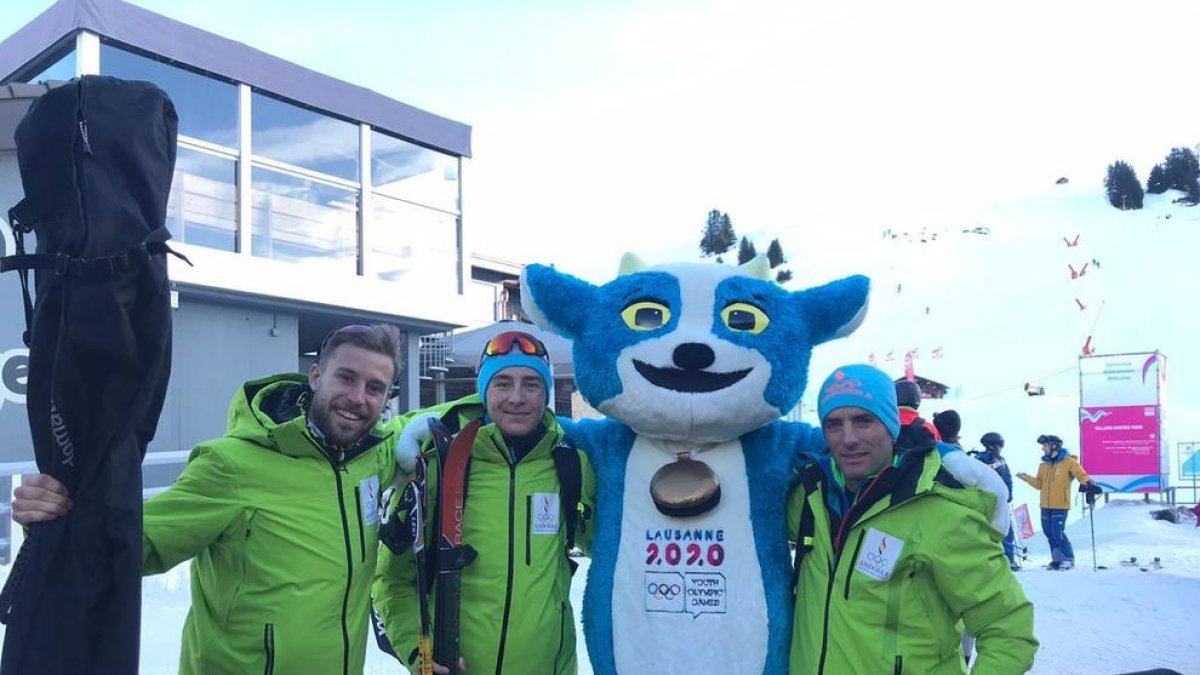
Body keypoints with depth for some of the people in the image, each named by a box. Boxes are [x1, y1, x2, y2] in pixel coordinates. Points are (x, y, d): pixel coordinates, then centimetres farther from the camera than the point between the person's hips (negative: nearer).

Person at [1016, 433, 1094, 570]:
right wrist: (1026, 478, 0)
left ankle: (1069, 559, 3)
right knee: (1049, 532, 8)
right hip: (1046, 505, 6)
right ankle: (1057, 558, 20)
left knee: (1058, 532, -11)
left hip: (1061, 505, -6)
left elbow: (1081, 475, -5)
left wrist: (1088, 481, -26)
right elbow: (1039, 484, 13)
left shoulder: (1069, 462, -5)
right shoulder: (1043, 465, 12)